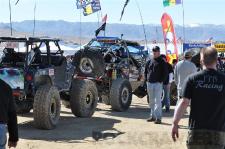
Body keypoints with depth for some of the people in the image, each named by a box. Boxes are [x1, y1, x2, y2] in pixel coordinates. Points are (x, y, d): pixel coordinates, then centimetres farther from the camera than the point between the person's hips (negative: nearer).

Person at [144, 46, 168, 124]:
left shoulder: (162, 62, -2)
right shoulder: (149, 61, 13)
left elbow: (165, 73, -5)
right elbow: (146, 71, 20)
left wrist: (161, 81, -12)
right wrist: (146, 80, 8)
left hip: (158, 84, -5)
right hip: (149, 83, 5)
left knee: (157, 101, -9)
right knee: (151, 101, 11)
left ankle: (158, 117, -9)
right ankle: (152, 116, 19)